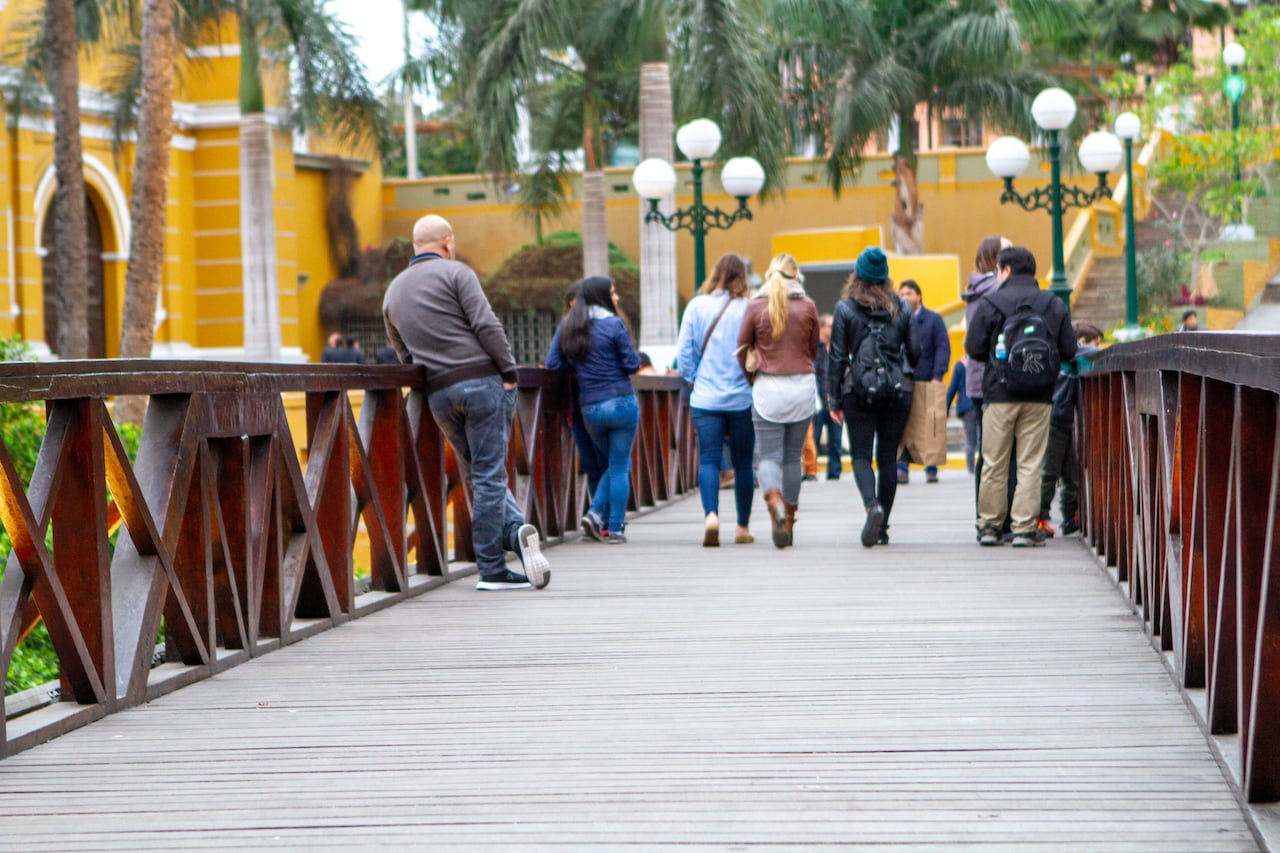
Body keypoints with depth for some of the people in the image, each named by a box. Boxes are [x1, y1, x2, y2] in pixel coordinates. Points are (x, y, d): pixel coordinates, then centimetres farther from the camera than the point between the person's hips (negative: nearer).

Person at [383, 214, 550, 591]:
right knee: (488, 476, -4)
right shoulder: (455, 273, -1)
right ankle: (491, 570, -6)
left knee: (480, 475, 15)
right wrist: (509, 372, -8)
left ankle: (517, 531, -3)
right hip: (482, 380, -5)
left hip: (439, 394, 5)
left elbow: (403, 354, 22)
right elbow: (486, 325, -11)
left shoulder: (393, 292, 19)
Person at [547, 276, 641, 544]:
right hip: (621, 402, -5)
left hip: (590, 408, 5)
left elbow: (553, 363, 3)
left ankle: (596, 514, 4)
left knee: (614, 464, 21)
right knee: (619, 467, 4)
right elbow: (632, 364, -7)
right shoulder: (613, 324, -9)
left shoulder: (566, 327, 5)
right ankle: (614, 528, 2)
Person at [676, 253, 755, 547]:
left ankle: (711, 514, -23)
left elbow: (684, 351, 1)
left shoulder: (696, 306, 0)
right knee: (742, 463, 10)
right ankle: (743, 527, 17)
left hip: (705, 399, 1)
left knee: (708, 459, 0)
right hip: (742, 399, -1)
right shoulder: (748, 309, -6)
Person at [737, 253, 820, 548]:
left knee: (768, 456, 0)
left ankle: (775, 503, -29)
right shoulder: (808, 307, 0)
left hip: (767, 389, -2)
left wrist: (751, 377, 23)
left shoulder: (756, 306, -3)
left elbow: (742, 348, 6)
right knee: (793, 457, 11)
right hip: (802, 386, 2)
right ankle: (788, 523, 15)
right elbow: (813, 350, 10)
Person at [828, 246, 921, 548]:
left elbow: (837, 357, -2)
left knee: (861, 455, 2)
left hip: (859, 391, -2)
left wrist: (834, 399, 3)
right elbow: (915, 352, 5)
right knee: (888, 457, 8)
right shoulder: (901, 308, 5)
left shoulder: (845, 308, -2)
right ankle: (882, 528, 11)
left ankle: (872, 505, -25)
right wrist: (910, 384, 23)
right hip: (897, 390, 2)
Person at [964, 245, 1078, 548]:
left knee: (994, 464, 7)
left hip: (1000, 394, -1)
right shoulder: (1055, 305, 4)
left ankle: (989, 525, 10)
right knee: (1030, 464, 4)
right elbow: (1069, 350, 3)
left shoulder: (990, 303, -4)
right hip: (1040, 398, 2)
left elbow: (973, 347, -5)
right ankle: (1024, 528, 0)